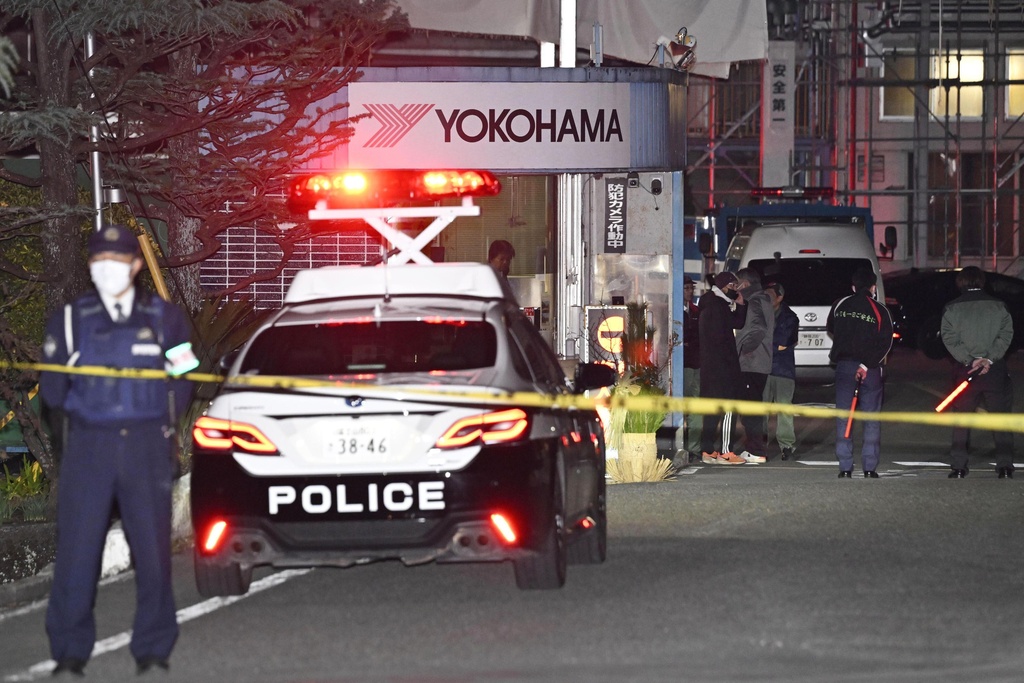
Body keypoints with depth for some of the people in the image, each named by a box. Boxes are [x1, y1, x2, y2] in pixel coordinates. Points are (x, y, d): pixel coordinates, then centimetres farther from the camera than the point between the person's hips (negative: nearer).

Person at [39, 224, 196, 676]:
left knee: (152, 549, -3)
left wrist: (180, 374, -7)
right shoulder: (69, 320, 11)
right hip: (88, 447, 0)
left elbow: (178, 400, 13)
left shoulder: (165, 319, 11)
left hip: (147, 448, 0)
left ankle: (153, 649, 8)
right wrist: (61, 376, -13)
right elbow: (52, 396, 6)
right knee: (77, 549, -6)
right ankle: (69, 652, 3)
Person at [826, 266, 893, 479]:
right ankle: (870, 467, 0)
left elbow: (830, 328, 20)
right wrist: (866, 365, -13)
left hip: (843, 365, 2)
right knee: (872, 419, 4)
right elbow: (885, 343, -12)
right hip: (870, 369, -2)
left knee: (843, 418, 5)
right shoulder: (879, 310, -4)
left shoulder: (840, 305, 4)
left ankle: (845, 467, -1)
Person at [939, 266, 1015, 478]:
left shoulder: (951, 309, 1)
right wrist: (989, 359, -13)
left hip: (965, 370, 0)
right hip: (996, 370, 0)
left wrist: (970, 360, -12)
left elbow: (950, 339, -7)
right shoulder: (998, 306, 2)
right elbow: (1005, 335, -6)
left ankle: (958, 467, 4)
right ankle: (1005, 467, 2)